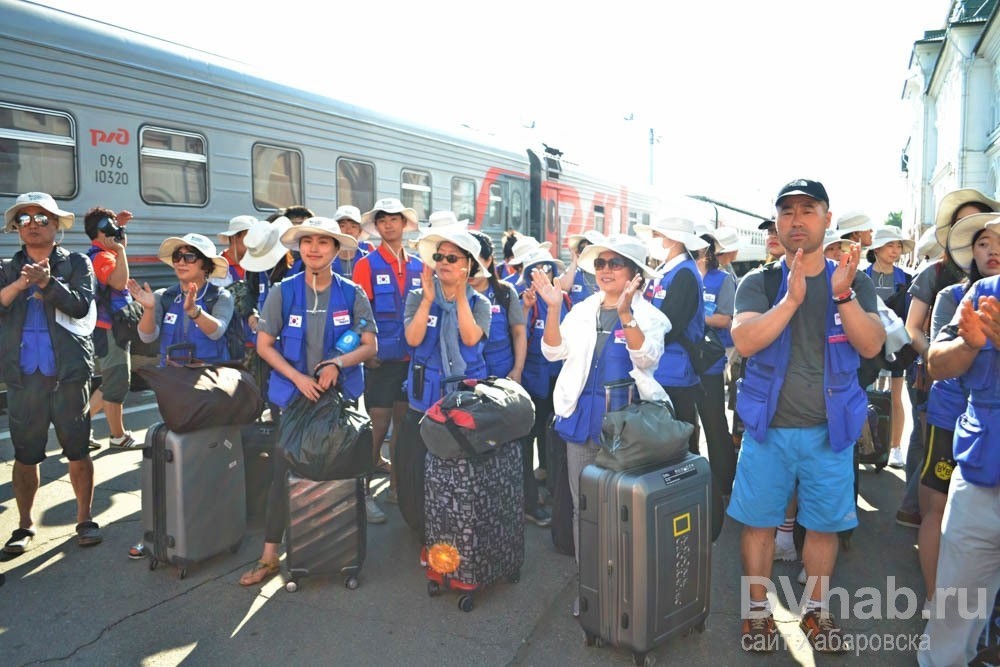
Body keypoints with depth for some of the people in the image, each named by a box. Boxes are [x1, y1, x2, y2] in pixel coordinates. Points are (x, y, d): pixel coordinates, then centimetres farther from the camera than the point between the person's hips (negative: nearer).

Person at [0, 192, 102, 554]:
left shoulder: (76, 263, 5)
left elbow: (81, 305, -9)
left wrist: (48, 283, -23)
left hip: (68, 373, -2)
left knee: (77, 451, 5)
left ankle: (85, 519, 18)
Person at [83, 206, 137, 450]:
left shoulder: (100, 253, 13)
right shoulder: (101, 256, -18)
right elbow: (119, 281, -34)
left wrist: (117, 225, 25)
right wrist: (120, 249, -27)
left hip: (113, 329, 11)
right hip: (109, 331, -11)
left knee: (112, 384, 19)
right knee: (117, 384, 0)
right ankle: (119, 436, 12)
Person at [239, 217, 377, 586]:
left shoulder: (352, 293, -5)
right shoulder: (283, 292, -5)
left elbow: (370, 346, -4)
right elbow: (264, 345, -2)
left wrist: (337, 363, -22)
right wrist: (297, 377, -15)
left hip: (341, 395, 1)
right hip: (293, 394, 0)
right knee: (284, 473, 2)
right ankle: (269, 556, 14)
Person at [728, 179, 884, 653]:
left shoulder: (855, 282, 2)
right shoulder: (758, 283, -2)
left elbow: (871, 346, -11)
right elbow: (744, 342, -17)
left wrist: (843, 295, -26)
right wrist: (791, 298, -28)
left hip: (830, 428, 1)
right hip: (769, 426, -1)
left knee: (823, 525, 12)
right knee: (759, 521, 8)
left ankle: (816, 610, 32)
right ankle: (758, 609, 26)